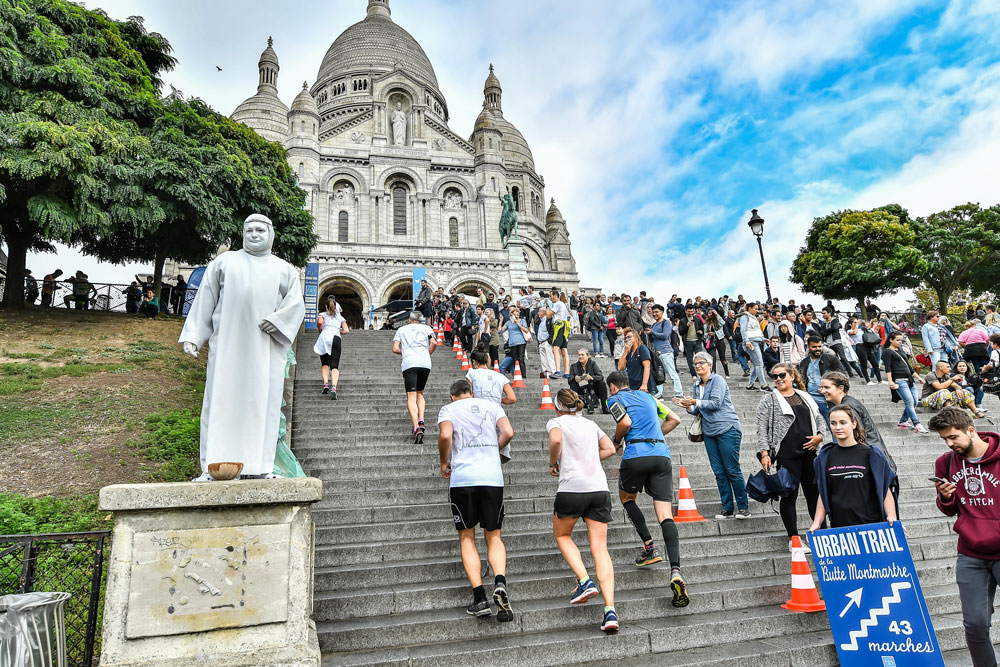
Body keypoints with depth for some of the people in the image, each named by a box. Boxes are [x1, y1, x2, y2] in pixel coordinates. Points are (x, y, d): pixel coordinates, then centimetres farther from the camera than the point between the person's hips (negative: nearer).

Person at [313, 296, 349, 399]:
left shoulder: (322, 314, 18)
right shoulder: (340, 317, 24)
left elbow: (320, 322, -5)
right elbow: (346, 330, 14)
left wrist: (320, 330, 13)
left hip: (324, 337, 0)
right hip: (336, 339, 0)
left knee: (324, 364, 16)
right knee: (335, 366, -8)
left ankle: (326, 384, -5)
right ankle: (333, 387, -31)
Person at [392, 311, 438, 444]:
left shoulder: (401, 329, 19)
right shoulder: (427, 328, 18)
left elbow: (395, 349, 9)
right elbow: (434, 343, 2)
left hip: (409, 364, -2)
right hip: (425, 363, 2)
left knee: (411, 396, -6)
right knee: (420, 393, 19)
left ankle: (416, 428, -22)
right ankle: (421, 421, -1)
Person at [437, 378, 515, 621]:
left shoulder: (448, 409, 9)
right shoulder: (491, 405, 15)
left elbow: (445, 435, -10)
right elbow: (508, 433, 2)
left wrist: (444, 463, 6)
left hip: (462, 479, -2)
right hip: (492, 477, 2)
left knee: (467, 538, 10)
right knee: (494, 537, 12)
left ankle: (480, 598, 1)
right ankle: (500, 582, -12)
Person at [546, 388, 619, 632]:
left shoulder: (556, 422, 6)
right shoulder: (591, 424, 21)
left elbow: (556, 440, -15)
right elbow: (609, 449, 17)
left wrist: (553, 463, 0)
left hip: (571, 487, -4)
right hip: (600, 488, 4)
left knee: (562, 535, 21)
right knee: (600, 548, 3)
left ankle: (585, 582, 3)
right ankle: (610, 610, -7)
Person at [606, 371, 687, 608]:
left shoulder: (615, 399, 7)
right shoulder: (646, 396, 25)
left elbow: (625, 422, -11)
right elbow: (674, 419, 28)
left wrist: (616, 441, 7)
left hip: (636, 455, -4)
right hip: (662, 455, 4)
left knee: (626, 498, 24)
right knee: (665, 514, -2)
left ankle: (650, 547, 13)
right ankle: (676, 572, -18)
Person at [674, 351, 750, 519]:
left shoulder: (718, 380, -5)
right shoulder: (697, 386, 15)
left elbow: (716, 403, -16)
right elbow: (698, 411, 16)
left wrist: (696, 402, -20)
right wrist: (688, 406, -3)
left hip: (727, 429, -7)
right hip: (709, 432, 7)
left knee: (732, 470, -5)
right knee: (719, 472, 5)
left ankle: (743, 507, 5)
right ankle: (728, 508, 11)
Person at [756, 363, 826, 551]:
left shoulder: (806, 397, 14)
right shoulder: (768, 401, 0)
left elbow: (819, 419, 20)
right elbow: (762, 429, -4)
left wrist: (819, 435, 1)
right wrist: (764, 453, -13)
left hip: (809, 453, 4)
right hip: (787, 456, -4)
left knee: (814, 492, 13)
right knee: (789, 495, 0)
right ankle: (793, 538, 9)